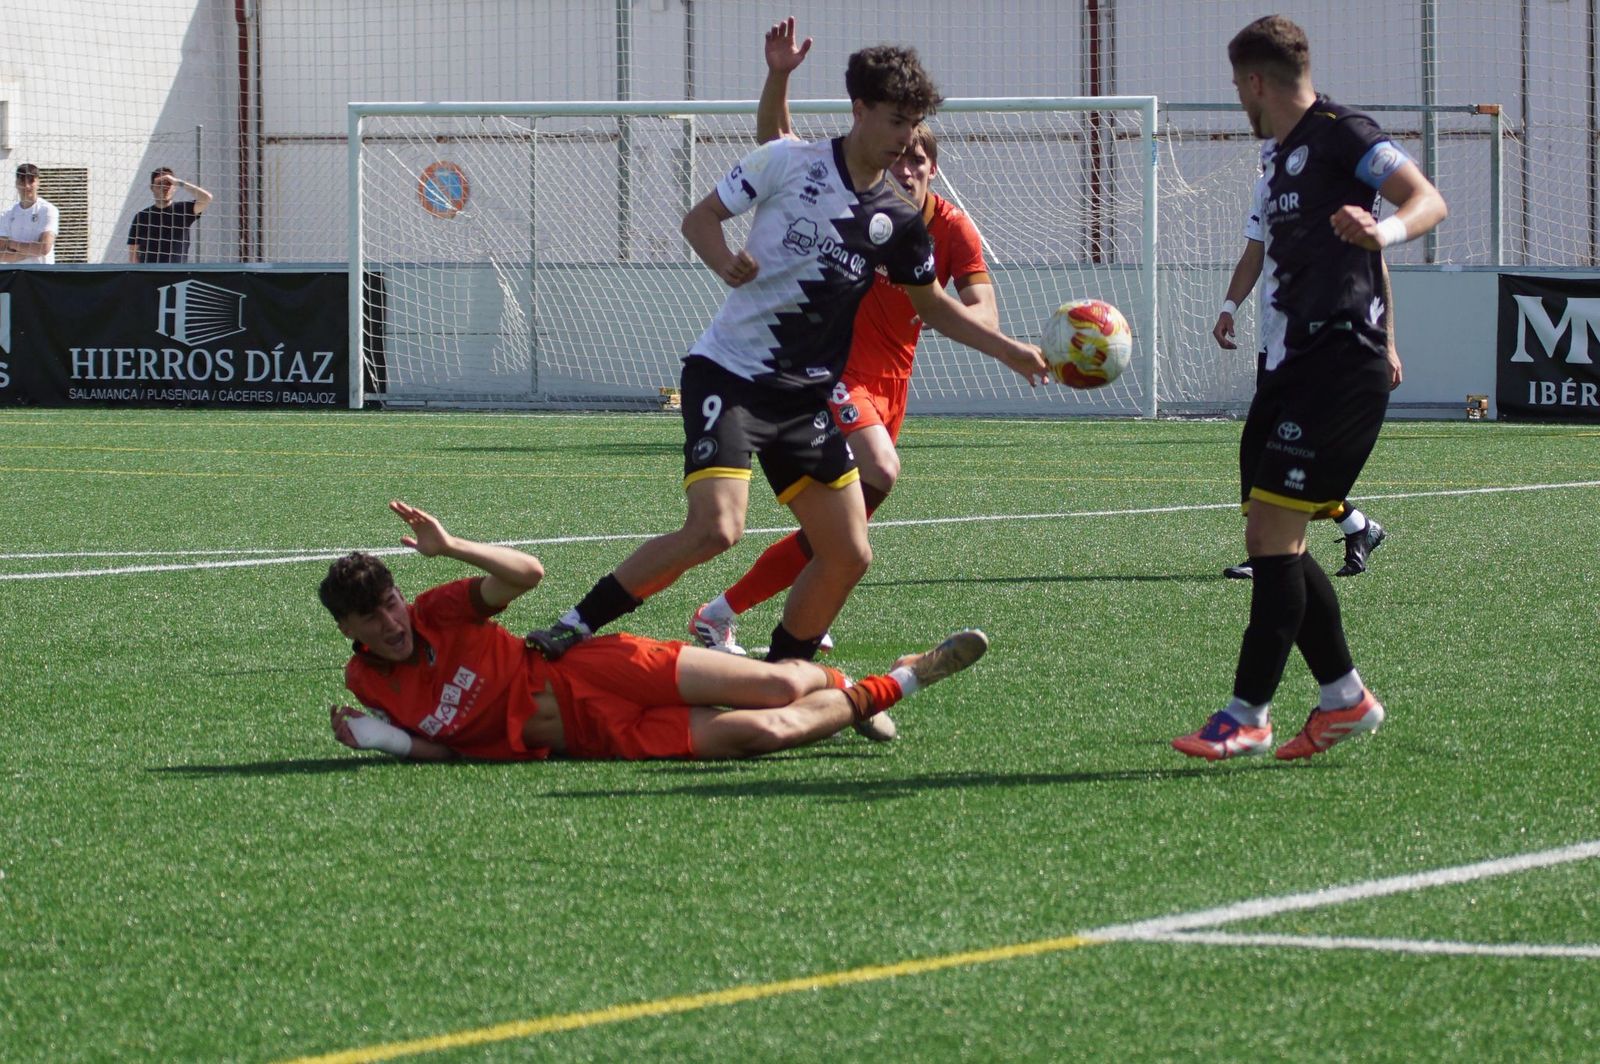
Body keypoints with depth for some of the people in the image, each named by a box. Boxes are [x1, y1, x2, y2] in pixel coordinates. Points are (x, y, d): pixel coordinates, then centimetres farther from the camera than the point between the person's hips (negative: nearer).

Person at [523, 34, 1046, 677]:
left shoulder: (898, 219, 5)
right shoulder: (789, 161, -6)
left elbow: (931, 304, 20)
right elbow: (699, 217, 2)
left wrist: (1010, 351, 14)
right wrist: (724, 261, -19)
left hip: (805, 398, 6)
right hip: (728, 375, -6)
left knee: (849, 555, 1)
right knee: (716, 527, -26)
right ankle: (575, 628, -13)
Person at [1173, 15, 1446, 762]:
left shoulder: (1338, 133, -8)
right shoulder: (1285, 154, 20)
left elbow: (1429, 200, -18)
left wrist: (1386, 230, -38)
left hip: (1339, 366, -10)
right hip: (1289, 369, 10)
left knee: (1274, 533, -13)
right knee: (1269, 543, 8)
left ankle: (1248, 714, -12)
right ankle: (1343, 697, 17)